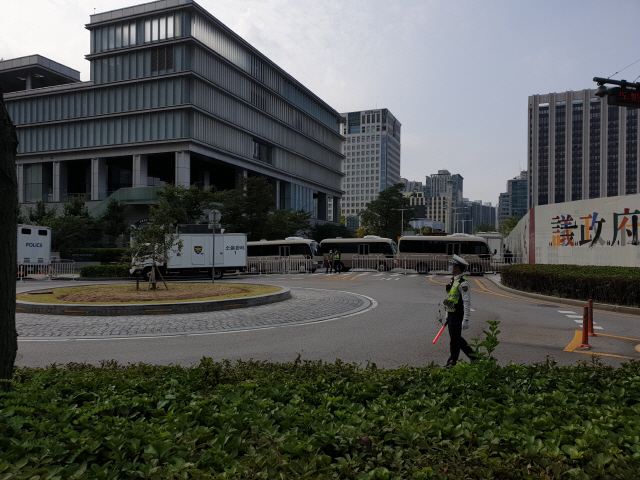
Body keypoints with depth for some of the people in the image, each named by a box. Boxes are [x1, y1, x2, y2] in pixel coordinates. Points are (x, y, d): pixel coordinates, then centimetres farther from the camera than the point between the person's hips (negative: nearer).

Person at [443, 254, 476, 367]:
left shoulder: (463, 284, -17)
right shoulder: (453, 280, 13)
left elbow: (467, 303, -20)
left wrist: (466, 320, -22)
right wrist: (447, 314, 23)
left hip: (458, 316, -10)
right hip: (451, 315, 10)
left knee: (454, 339, 0)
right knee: (456, 338, 15)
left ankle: (452, 363, 11)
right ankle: (472, 355, 28)